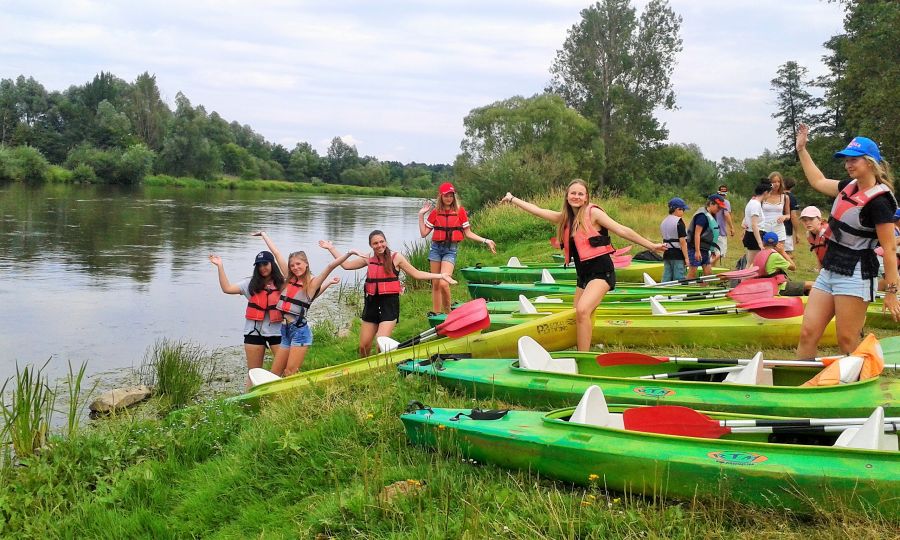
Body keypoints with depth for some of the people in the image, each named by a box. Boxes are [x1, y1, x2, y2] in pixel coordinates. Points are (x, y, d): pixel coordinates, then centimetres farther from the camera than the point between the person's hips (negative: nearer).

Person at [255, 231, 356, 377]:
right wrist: (263, 234, 26)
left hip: (299, 330, -6)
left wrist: (348, 253, -29)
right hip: (285, 330, 6)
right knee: (274, 375, 6)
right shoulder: (290, 278, 10)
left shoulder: (312, 282, -4)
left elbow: (331, 266, -18)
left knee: (290, 375, -8)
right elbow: (276, 253, 15)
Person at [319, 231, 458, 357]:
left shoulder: (396, 258, -2)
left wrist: (441, 276, -1)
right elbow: (346, 265, 14)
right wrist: (331, 248, 15)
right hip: (372, 303, 4)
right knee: (364, 347, 7)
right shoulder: (368, 259, 8)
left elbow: (416, 274, 3)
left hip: (389, 303, -4)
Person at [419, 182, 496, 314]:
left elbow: (468, 233, 5)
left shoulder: (460, 211, 0)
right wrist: (421, 215, 2)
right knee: (435, 284, 7)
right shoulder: (435, 212, 6)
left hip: (451, 249, -3)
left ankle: (447, 312, 0)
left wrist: (485, 241, -2)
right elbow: (424, 233, 7)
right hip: (436, 248, 3)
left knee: (444, 283, -19)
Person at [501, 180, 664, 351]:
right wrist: (512, 199, 16)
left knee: (582, 310, -25)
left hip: (601, 272, -7)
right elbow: (537, 210, 14)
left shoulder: (593, 213, -8)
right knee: (580, 317, 5)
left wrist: (651, 246, -8)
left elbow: (622, 230, -9)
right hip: (583, 274, 8)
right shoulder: (565, 218, 9)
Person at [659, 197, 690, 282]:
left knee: (666, 278, 9)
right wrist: (686, 257, -15)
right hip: (678, 255, -7)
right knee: (678, 279, -2)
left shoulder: (663, 221, 11)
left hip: (666, 254, 7)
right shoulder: (679, 222, -13)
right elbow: (682, 241, -16)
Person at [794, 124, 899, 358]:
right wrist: (801, 149, 29)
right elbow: (818, 181, 30)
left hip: (855, 275, -8)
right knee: (807, 334, 2)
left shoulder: (879, 201, -14)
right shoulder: (849, 187, 11)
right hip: (829, 271, 8)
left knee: (847, 343, -5)